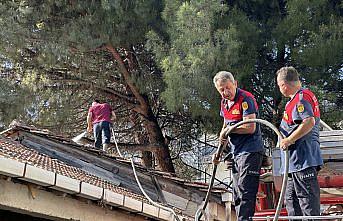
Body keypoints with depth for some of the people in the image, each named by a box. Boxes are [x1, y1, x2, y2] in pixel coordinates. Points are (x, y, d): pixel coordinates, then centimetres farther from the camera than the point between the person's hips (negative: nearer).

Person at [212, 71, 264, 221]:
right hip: (236, 153, 9)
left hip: (250, 152, -9)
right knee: (237, 195, 14)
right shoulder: (224, 102, 12)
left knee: (245, 193, -13)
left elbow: (250, 128, -23)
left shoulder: (246, 99, -14)